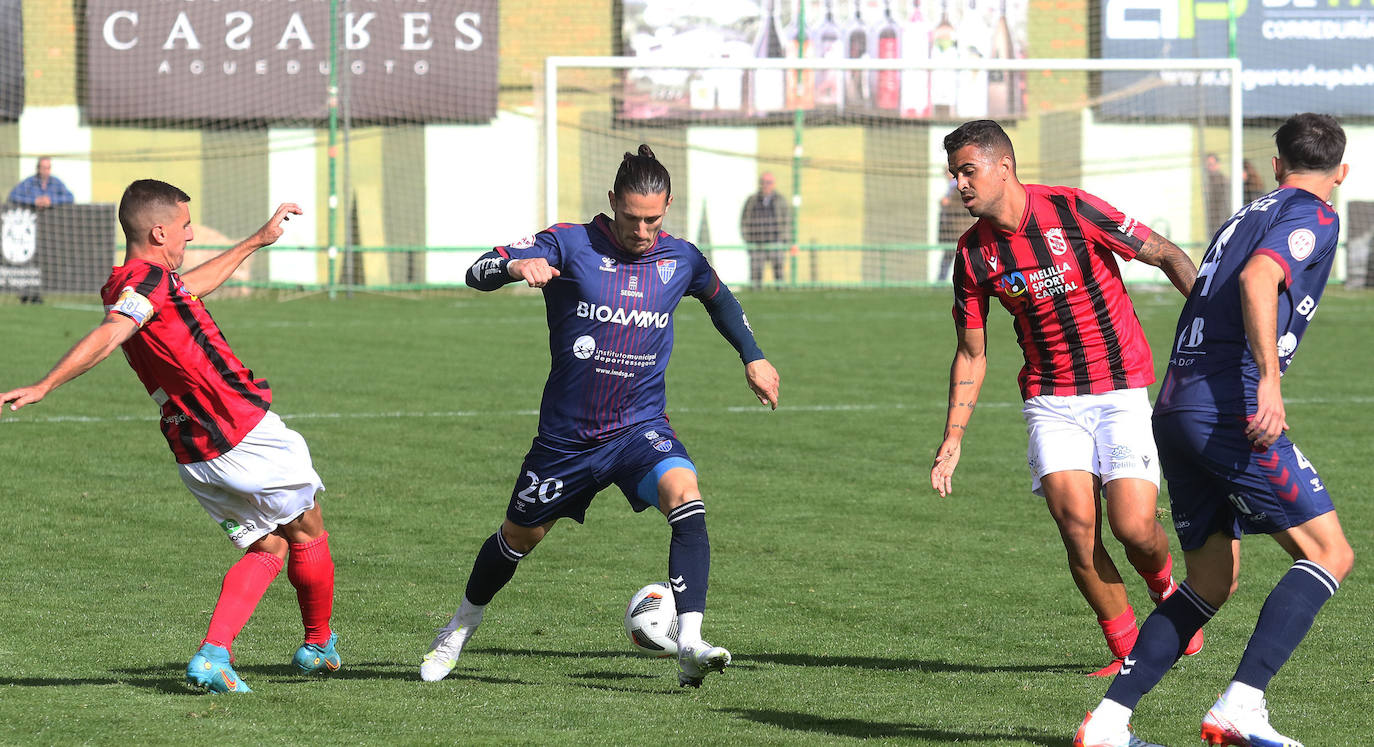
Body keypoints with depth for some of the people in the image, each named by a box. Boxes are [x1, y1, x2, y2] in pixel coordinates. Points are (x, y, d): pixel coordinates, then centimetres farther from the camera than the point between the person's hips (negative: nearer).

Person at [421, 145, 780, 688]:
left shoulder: (679, 259, 1)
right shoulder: (571, 245, -10)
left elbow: (719, 298, 25)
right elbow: (478, 273, -17)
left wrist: (753, 357, 21)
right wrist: (516, 266, -38)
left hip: (640, 426, 1)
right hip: (567, 434, -1)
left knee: (686, 498, -29)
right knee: (520, 535, 14)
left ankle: (689, 644, -37)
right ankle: (460, 629, 44)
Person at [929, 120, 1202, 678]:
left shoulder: (1073, 211, -13)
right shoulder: (974, 253, 0)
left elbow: (1167, 255, -6)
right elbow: (971, 354, 10)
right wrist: (952, 440, 4)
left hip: (1122, 388, -3)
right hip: (1051, 397, 3)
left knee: (1133, 526, -13)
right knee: (1076, 522, -14)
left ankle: (1165, 587, 22)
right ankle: (1126, 648, 3)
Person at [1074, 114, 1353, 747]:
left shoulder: (1243, 217, 24)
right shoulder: (1313, 217, -1)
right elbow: (1257, 279, -19)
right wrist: (1268, 382, -28)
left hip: (1175, 408, 8)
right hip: (1231, 406, -8)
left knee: (1212, 581, 16)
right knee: (1329, 555, -4)